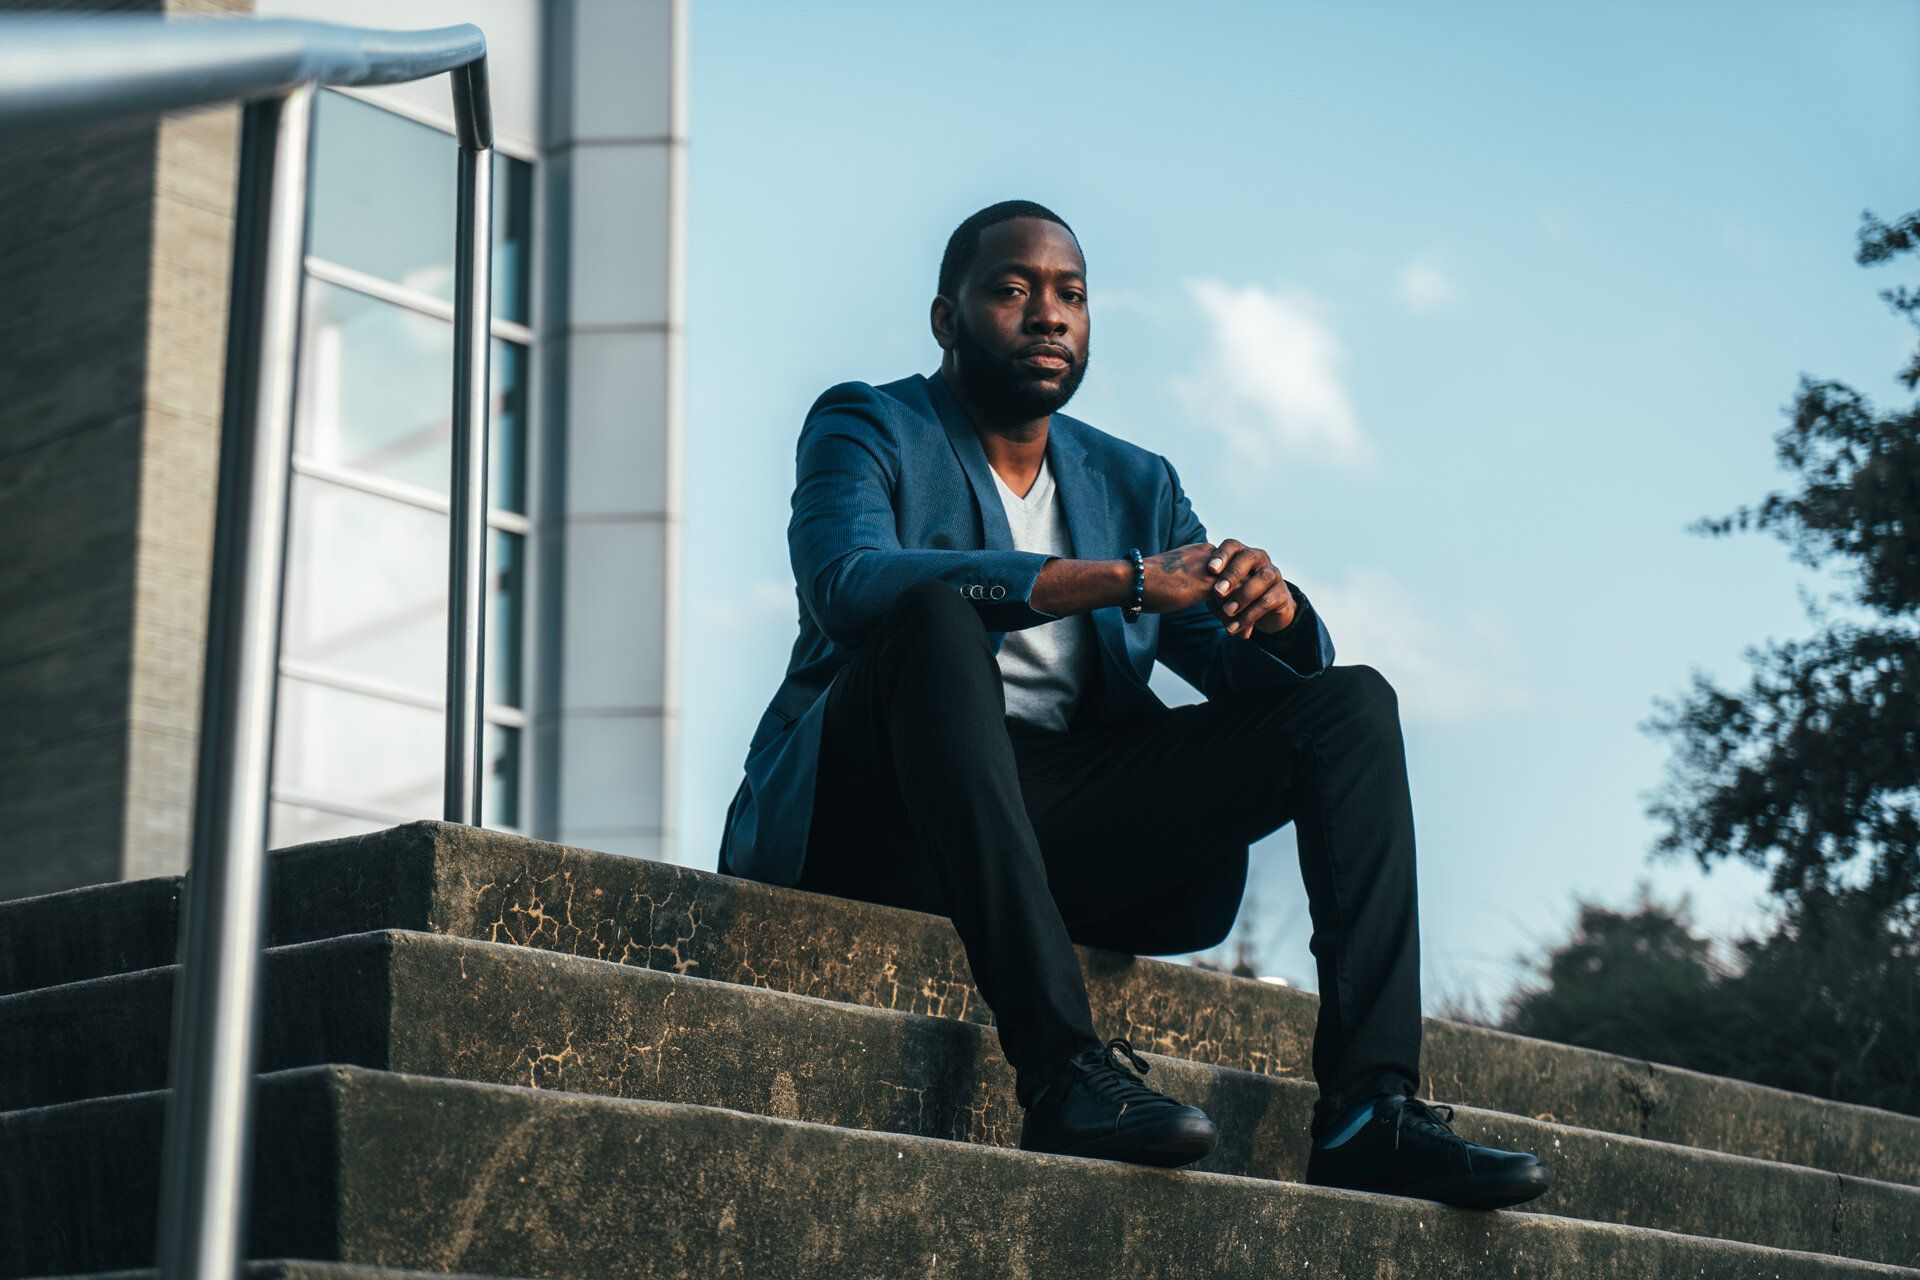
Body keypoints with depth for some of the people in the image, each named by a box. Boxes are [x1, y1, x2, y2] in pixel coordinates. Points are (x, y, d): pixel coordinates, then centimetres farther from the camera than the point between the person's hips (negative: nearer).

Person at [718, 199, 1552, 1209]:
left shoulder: (1136, 484, 21)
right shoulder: (865, 428, 6)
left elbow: (1262, 679, 14)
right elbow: (848, 583, -18)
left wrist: (1274, 611, -13)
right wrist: (1120, 581, -23)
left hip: (1058, 830, 5)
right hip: (870, 816, -4)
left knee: (1352, 701, -8)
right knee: (939, 613, -34)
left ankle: (1369, 1106, -23)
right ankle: (1061, 1066, -43)